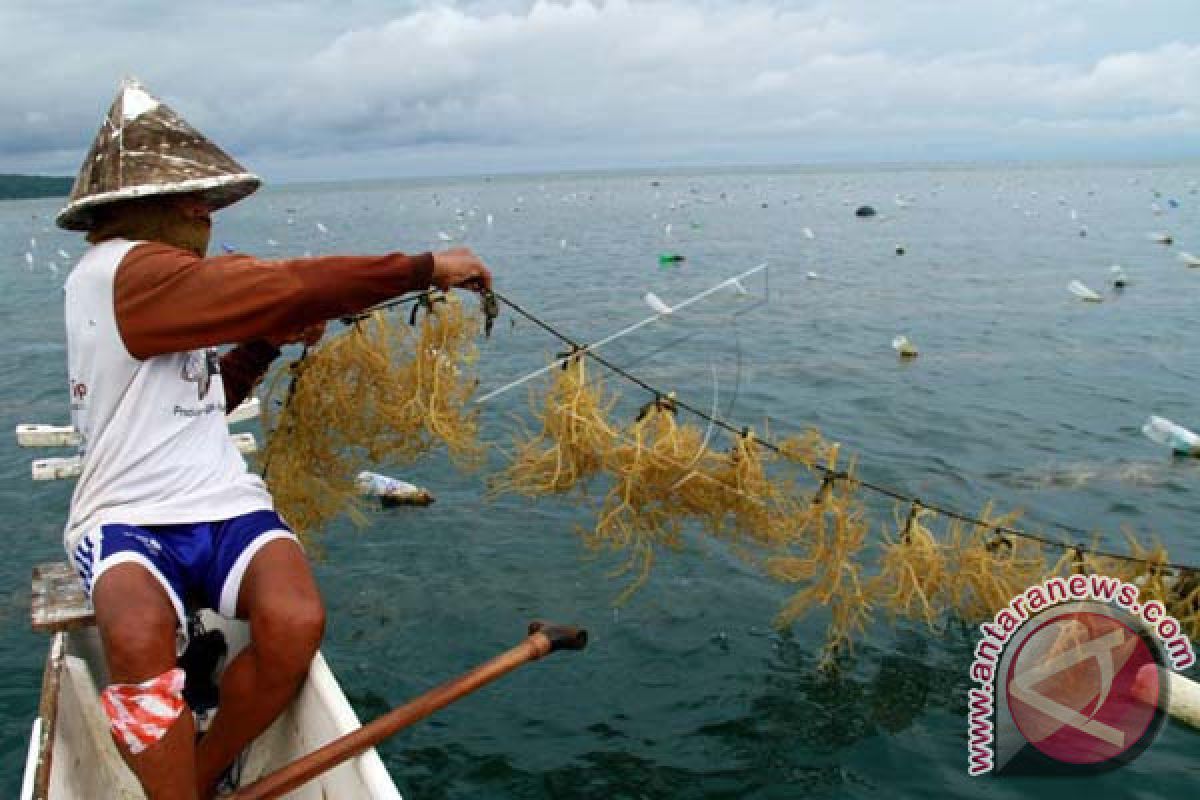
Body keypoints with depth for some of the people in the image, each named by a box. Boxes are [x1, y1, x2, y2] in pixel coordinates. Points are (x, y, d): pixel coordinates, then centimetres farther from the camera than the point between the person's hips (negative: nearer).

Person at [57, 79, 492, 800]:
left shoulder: (159, 281, 19)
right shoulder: (122, 268, -9)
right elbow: (286, 287, -18)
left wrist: (264, 347, 9)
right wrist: (428, 267, -12)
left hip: (224, 506, 7)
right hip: (130, 520, -7)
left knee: (296, 622, -23)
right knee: (139, 637, -38)